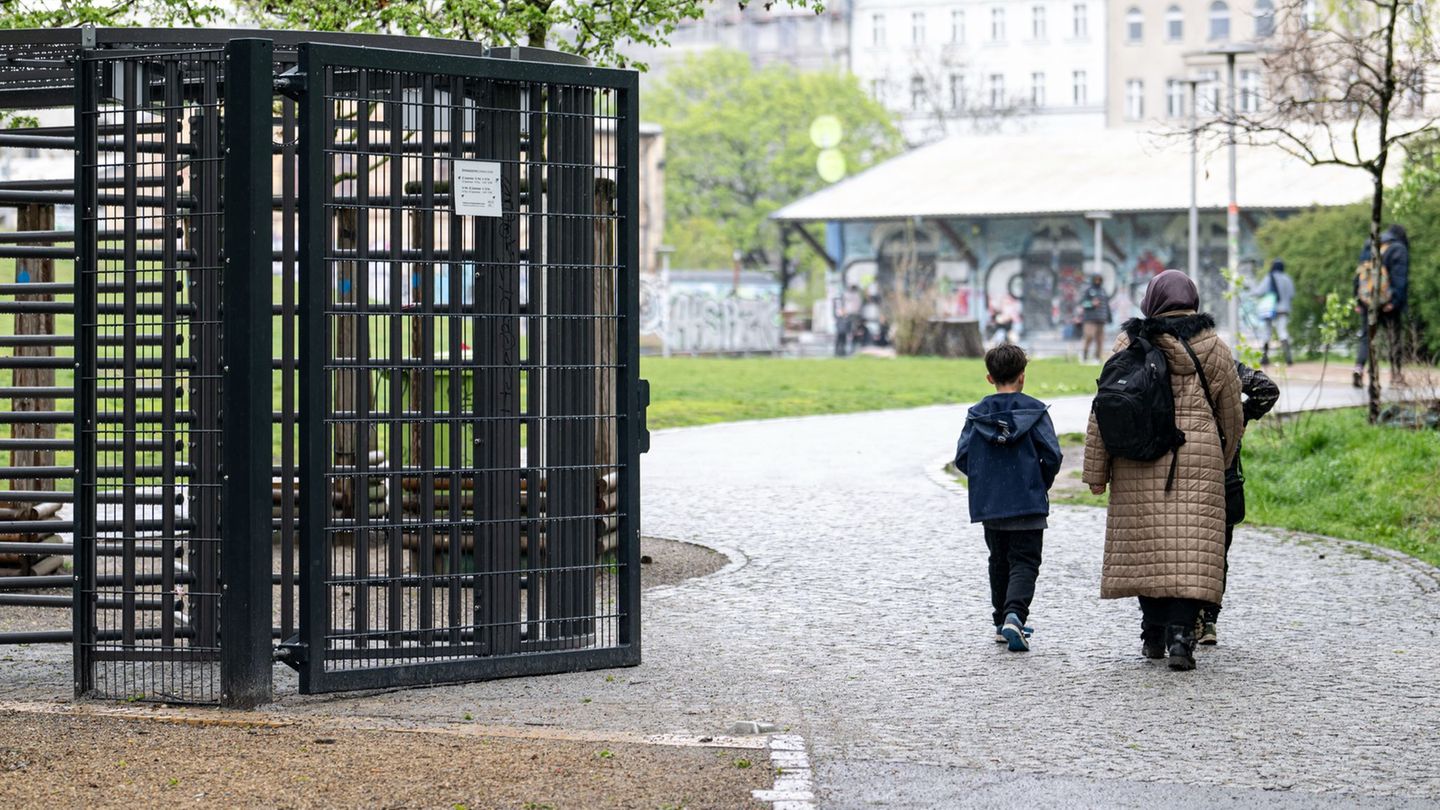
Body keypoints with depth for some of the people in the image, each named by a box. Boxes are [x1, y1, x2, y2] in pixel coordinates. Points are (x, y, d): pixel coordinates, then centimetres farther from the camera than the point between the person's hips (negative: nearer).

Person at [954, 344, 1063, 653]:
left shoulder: (977, 414, 1)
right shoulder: (1034, 410, -5)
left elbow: (962, 458, -2)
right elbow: (1052, 455, -9)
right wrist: (1041, 485, 9)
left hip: (988, 504, 3)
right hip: (1028, 503, -3)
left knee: (999, 561, 19)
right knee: (1025, 562, -2)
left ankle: (1001, 622, 23)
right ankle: (1015, 614, -25)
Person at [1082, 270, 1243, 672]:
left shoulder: (1130, 344, 3)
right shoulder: (1213, 348, 5)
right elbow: (1231, 415, 12)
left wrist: (1096, 470, 7)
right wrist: (1223, 462, 28)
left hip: (1139, 463, 0)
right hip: (1198, 460, 0)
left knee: (1145, 545, 9)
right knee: (1191, 547, -4)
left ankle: (1154, 633, 15)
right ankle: (1181, 633, -15)